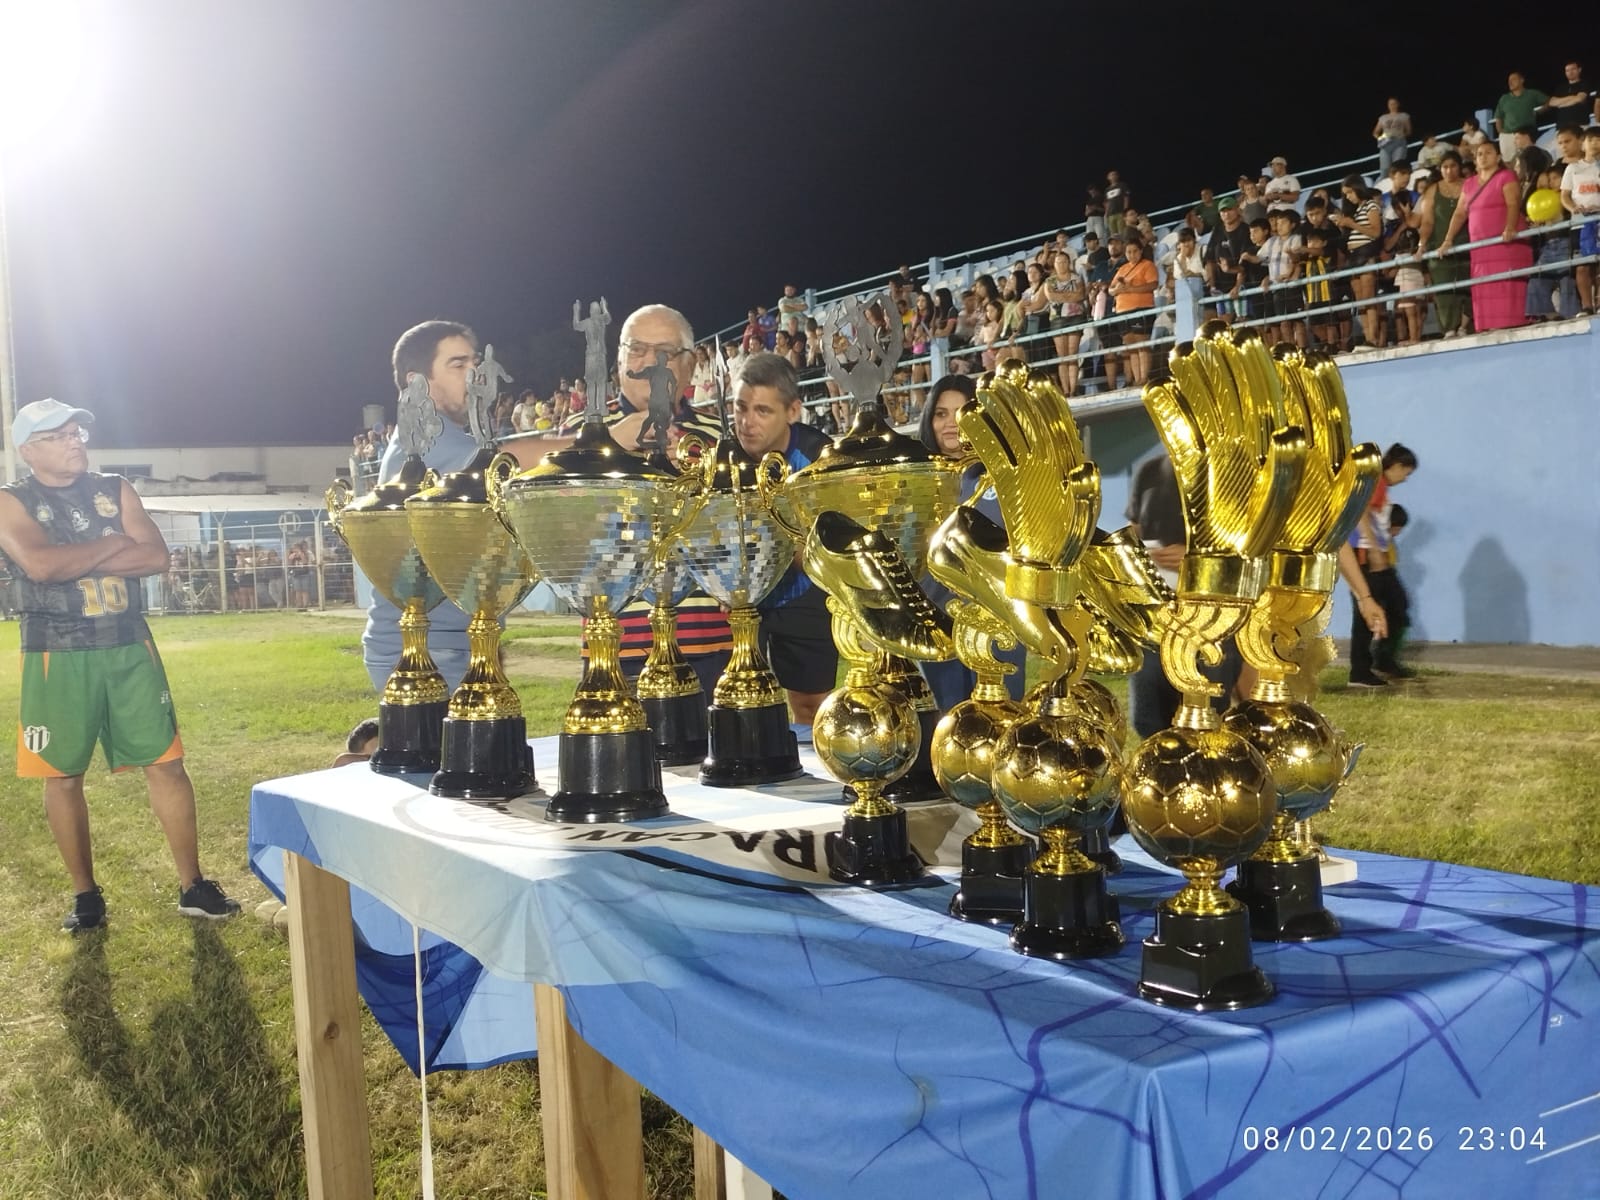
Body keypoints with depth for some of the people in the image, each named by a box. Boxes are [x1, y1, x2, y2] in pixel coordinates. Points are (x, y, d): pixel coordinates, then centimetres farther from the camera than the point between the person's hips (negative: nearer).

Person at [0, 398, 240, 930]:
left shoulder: (116, 490, 9)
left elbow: (158, 557, -5)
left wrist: (75, 560, -12)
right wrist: (113, 543, -8)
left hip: (129, 647, 2)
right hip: (57, 656, -2)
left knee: (165, 763, 1)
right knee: (62, 776, 5)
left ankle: (193, 887, 8)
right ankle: (86, 894, 20)